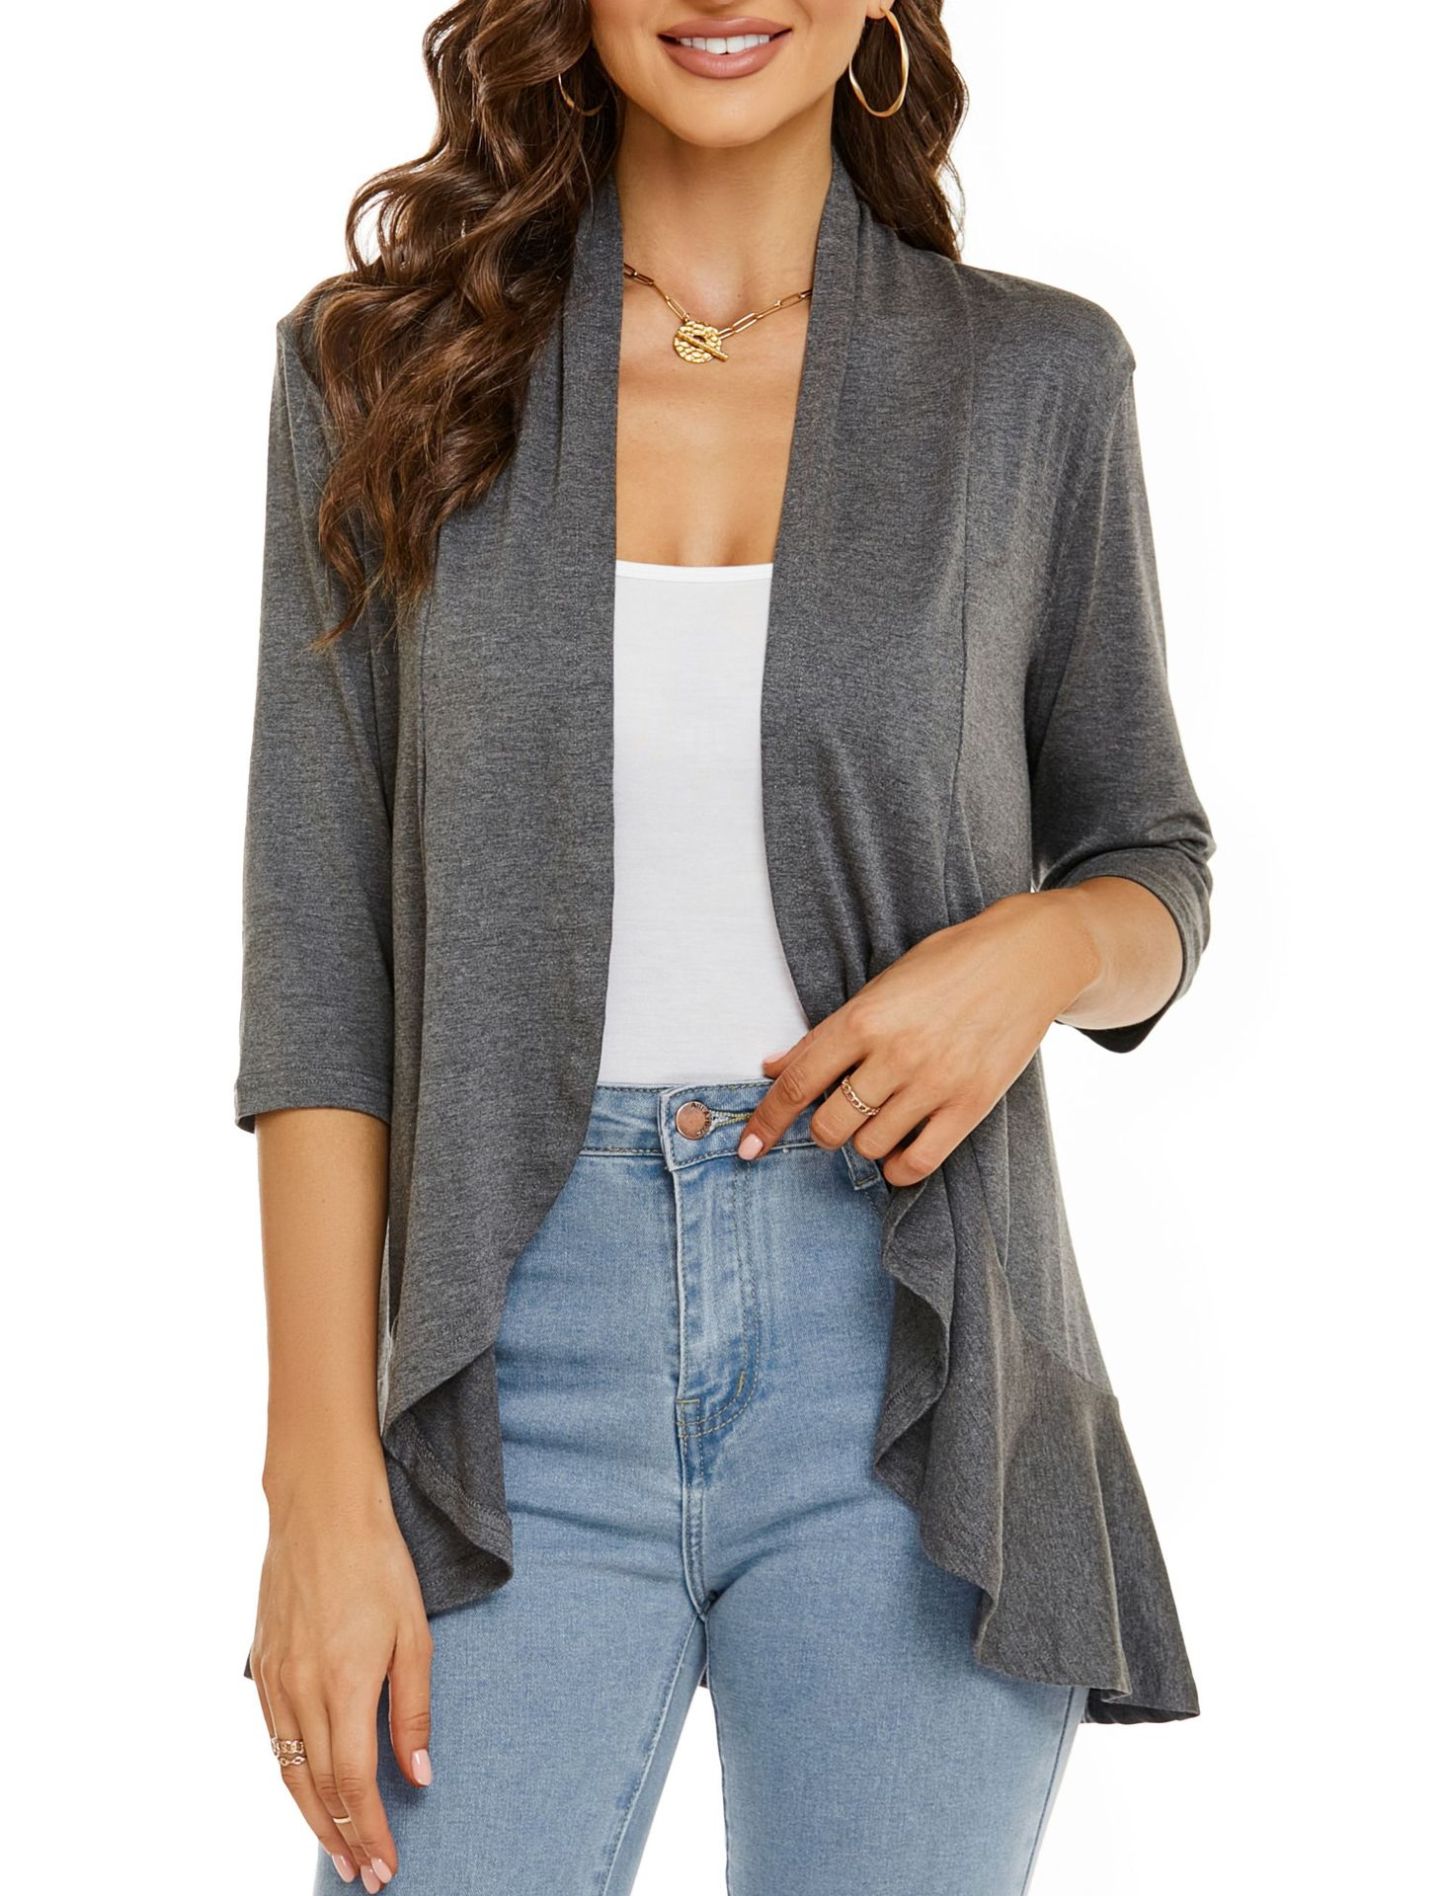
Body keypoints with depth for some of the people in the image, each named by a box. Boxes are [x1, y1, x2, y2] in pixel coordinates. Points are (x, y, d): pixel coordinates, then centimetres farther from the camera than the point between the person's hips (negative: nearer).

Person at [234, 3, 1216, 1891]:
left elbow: (1152, 866, 14)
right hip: (521, 1378, 0)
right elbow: (319, 955, 0)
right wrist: (323, 1486, -6)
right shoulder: (382, 362, 4)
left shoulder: (1032, 381, 4)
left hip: (907, 1388, 0)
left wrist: (1039, 948, -11)